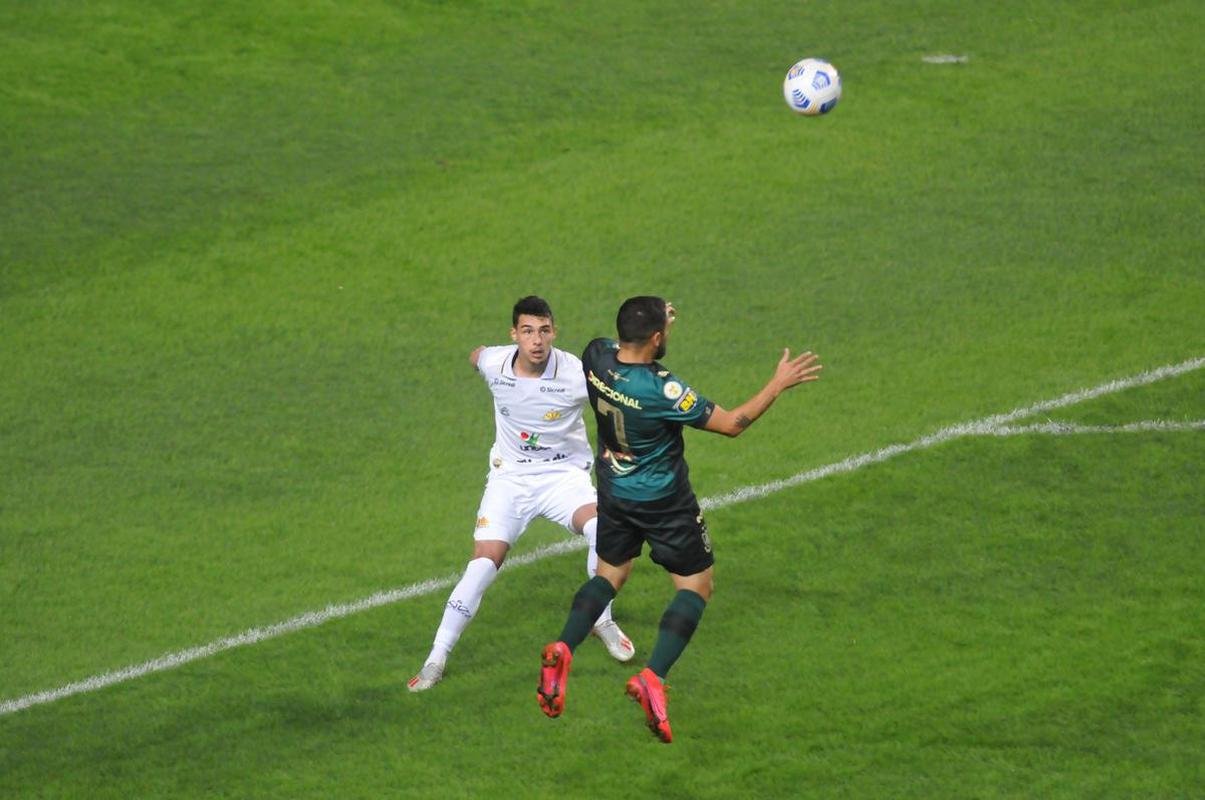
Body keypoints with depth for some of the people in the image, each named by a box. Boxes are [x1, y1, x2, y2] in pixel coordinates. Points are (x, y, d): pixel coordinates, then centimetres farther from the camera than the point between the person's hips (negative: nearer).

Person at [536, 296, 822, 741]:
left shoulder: (596, 358, -16)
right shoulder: (661, 390, -32)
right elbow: (731, 424, -22)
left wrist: (656, 318, 15)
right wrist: (779, 384, -13)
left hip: (613, 493, 6)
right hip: (664, 503, -6)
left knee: (609, 576, 24)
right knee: (696, 586, 8)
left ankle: (563, 650, 0)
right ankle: (653, 677, -10)